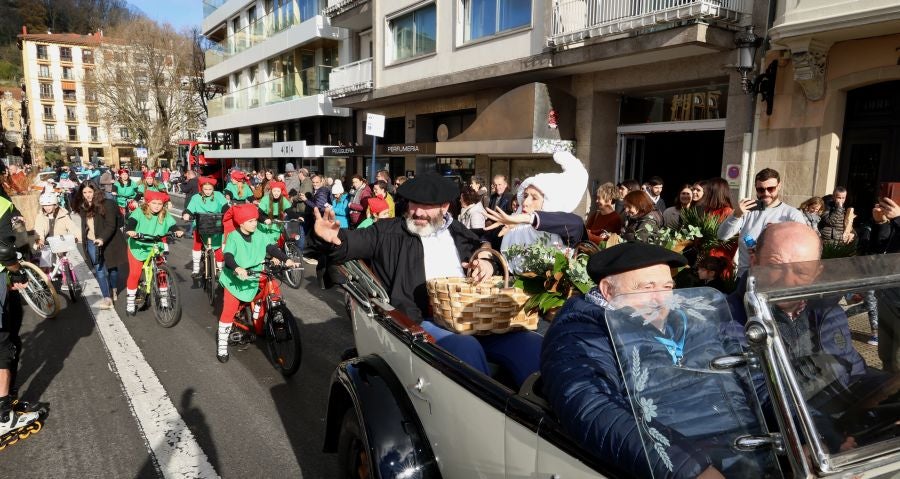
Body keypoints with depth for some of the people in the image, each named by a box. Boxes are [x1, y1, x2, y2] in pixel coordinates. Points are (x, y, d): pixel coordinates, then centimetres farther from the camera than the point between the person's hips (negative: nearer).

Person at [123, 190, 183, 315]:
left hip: (156, 249, 2)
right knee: (135, 274, -3)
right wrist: (129, 231, -47)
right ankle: (130, 302, 11)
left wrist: (177, 231, -36)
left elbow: (172, 225, -13)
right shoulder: (139, 212, -11)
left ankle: (164, 299, 19)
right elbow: (131, 221, -26)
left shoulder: (165, 215, -3)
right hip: (138, 247, -2)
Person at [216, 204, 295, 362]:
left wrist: (286, 259, -25)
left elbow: (272, 248, -9)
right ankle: (222, 344, 8)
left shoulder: (260, 236, -2)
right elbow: (228, 256, -26)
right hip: (234, 280, -4)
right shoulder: (233, 237, -14)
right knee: (229, 311, -3)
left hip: (253, 279, 4)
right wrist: (237, 268, -45)